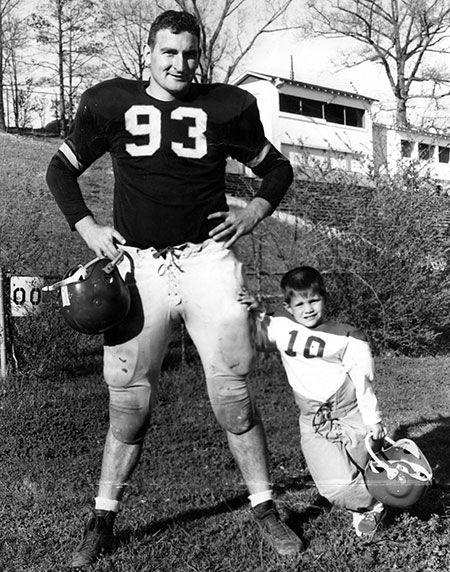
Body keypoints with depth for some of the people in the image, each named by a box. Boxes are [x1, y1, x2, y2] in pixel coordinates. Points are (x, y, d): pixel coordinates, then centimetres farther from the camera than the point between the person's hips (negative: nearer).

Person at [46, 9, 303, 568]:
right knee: (128, 401, 3)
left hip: (208, 260, 0)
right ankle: (102, 521, 19)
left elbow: (277, 168, 18)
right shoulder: (110, 103, 5)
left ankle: (265, 509, 16)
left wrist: (254, 212, 0)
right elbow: (60, 169, 15)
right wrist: (87, 227, 1)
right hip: (137, 265, 0)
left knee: (233, 394, 0)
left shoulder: (226, 107, 5)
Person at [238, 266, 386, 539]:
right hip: (314, 425, 2)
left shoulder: (347, 338, -4)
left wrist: (373, 421, -4)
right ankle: (371, 506, 14)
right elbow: (258, 339, 19)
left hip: (353, 419, -1)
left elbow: (363, 382, -3)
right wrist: (258, 312, 2)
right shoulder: (282, 327, 3)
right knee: (336, 487, -14)